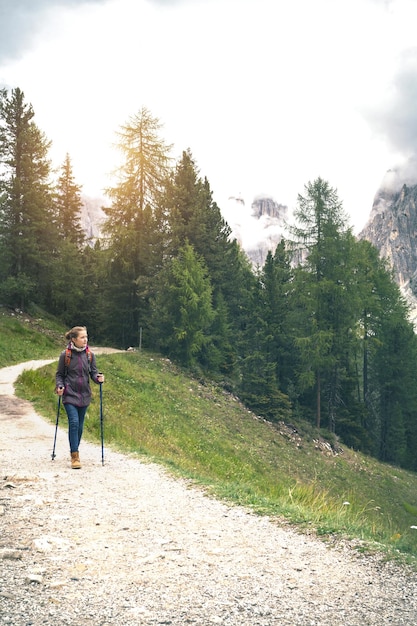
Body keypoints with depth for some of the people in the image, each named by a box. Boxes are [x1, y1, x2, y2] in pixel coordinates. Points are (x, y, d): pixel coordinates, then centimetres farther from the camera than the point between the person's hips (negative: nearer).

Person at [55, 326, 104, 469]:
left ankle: (74, 451, 29)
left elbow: (93, 372, 6)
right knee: (74, 422, -15)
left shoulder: (90, 355, 1)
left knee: (80, 425, 11)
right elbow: (59, 374, 3)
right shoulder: (65, 355, -6)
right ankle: (75, 456, -8)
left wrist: (98, 378, -15)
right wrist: (59, 386, -14)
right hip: (70, 394, -3)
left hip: (84, 395, 3)